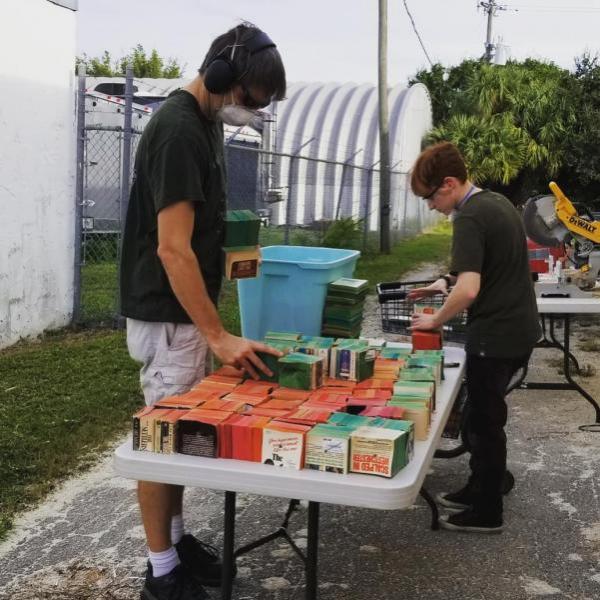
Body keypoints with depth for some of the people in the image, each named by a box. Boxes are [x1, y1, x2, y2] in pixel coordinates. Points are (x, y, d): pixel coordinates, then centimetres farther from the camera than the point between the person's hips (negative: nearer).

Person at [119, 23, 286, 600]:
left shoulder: (205, 121, 9)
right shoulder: (178, 129, -22)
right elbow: (172, 248, -26)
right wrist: (219, 336, -27)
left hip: (187, 310, 9)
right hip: (166, 314, -9)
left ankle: (176, 539, 30)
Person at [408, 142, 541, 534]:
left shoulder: (469, 218, -21)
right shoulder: (499, 202, 9)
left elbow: (469, 291, -30)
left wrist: (436, 321, -15)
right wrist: (448, 282, 17)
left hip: (496, 336, -9)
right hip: (520, 329, 9)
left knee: (486, 422, 5)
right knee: (486, 414, 21)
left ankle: (487, 512, 18)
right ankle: (480, 488, 34)